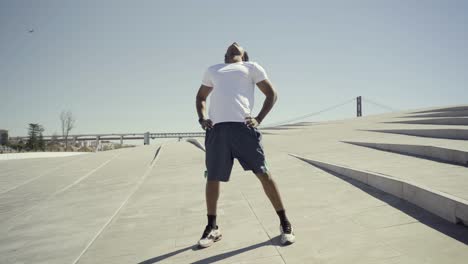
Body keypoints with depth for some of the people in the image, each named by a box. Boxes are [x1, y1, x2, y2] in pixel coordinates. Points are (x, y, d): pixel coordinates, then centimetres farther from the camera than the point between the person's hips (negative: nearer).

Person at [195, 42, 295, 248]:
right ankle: (212, 227, 21)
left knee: (263, 173, -5)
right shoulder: (212, 70, 29)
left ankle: (284, 223, 8)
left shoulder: (251, 67, 19)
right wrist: (202, 118, 11)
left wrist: (259, 119, -2)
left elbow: (271, 94, 14)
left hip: (242, 125, -3)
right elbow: (201, 97, 32)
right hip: (216, 128, 3)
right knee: (212, 178, 5)